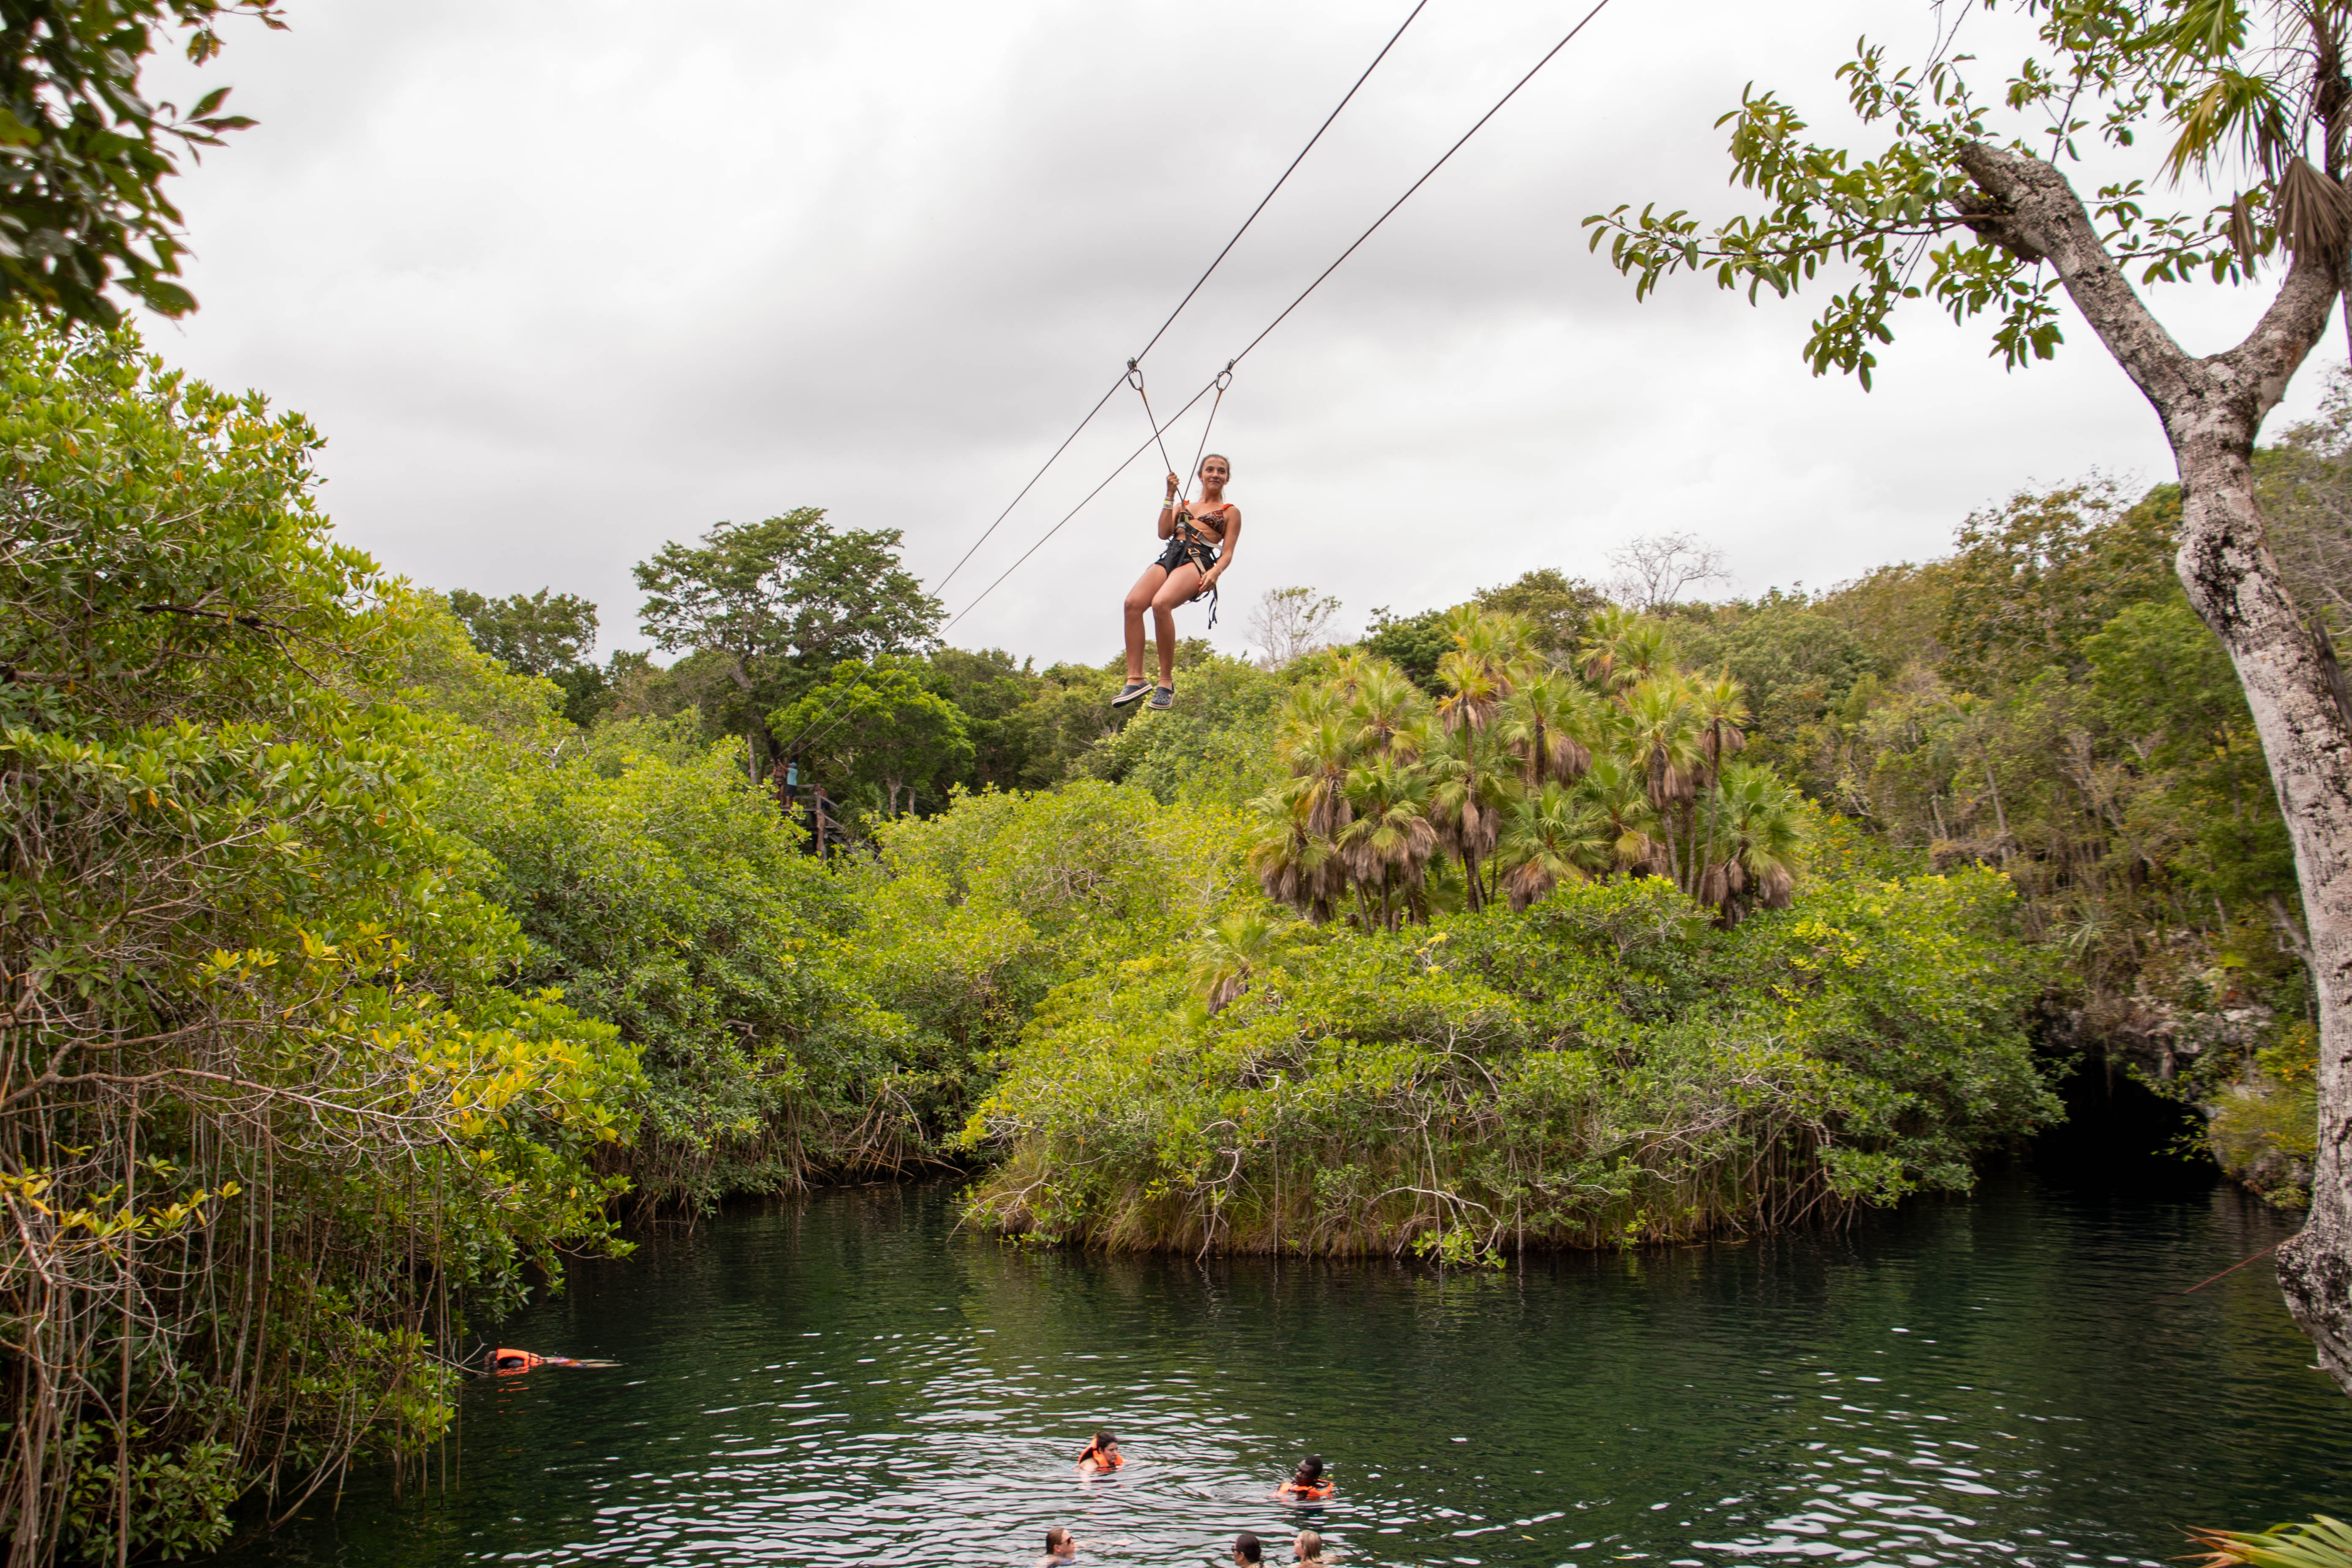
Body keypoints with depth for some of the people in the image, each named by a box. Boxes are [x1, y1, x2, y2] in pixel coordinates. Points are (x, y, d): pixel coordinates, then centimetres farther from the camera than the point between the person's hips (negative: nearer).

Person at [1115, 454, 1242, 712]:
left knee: (1161, 603, -35)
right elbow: (1164, 533, 13)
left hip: (1199, 560, -5)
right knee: (1133, 603, -26)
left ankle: (1167, 683, -29)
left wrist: (1216, 572, -14)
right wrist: (1170, 497, 10)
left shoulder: (1231, 512, 18)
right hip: (1170, 556, 5)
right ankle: (1135, 679, -28)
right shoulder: (1184, 506, 30)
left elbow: (1227, 554, 7)